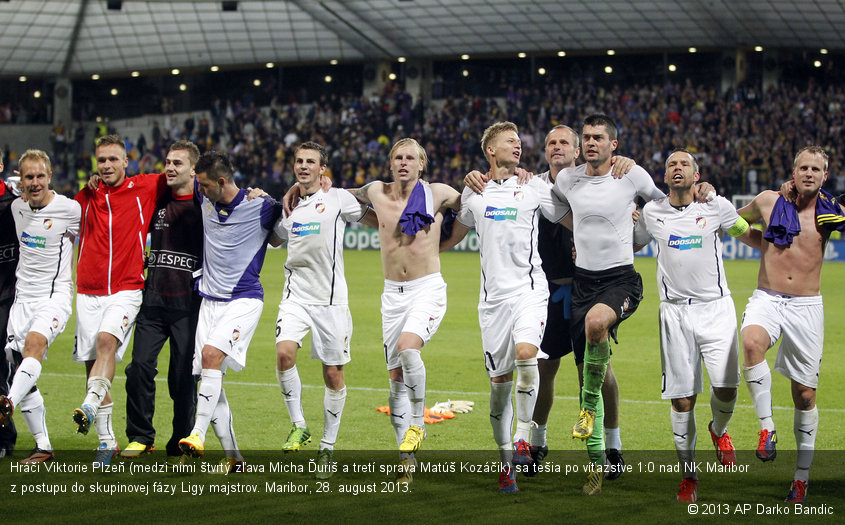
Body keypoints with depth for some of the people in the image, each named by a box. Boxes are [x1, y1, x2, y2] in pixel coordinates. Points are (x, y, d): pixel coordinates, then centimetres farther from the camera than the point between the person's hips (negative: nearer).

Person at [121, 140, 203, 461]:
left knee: (184, 375, -1)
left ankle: (181, 444, 13)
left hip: (189, 302, -3)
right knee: (140, 365, -5)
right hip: (153, 299, 4)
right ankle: (140, 437, 9)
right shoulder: (156, 200, 11)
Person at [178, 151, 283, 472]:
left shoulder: (260, 207, -10)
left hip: (244, 299, -6)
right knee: (209, 376, 0)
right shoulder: (205, 198, 5)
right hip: (210, 300, 6)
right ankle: (232, 457, 7)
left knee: (212, 354, -27)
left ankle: (198, 434, -31)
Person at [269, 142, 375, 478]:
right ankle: (298, 426, -5)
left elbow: (373, 219, 15)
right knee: (284, 352, -22)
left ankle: (327, 447, 14)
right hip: (295, 296, 3)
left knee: (333, 373, 1)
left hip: (331, 299, -2)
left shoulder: (338, 199, 1)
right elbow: (274, 239, 29)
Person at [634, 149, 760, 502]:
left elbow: (750, 236, 14)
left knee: (726, 388, -13)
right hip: (675, 311, 1)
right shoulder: (651, 213, 5)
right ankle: (688, 474, 14)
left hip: (716, 308, -1)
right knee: (682, 398, -1)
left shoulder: (716, 206, 1)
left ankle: (719, 430, 22)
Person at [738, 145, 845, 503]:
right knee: (752, 341, -36)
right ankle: (767, 429, -28)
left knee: (805, 393, 3)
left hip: (807, 307, 1)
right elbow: (736, 221, 25)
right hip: (767, 299, -1)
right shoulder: (768, 202, 5)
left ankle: (802, 475, 17)